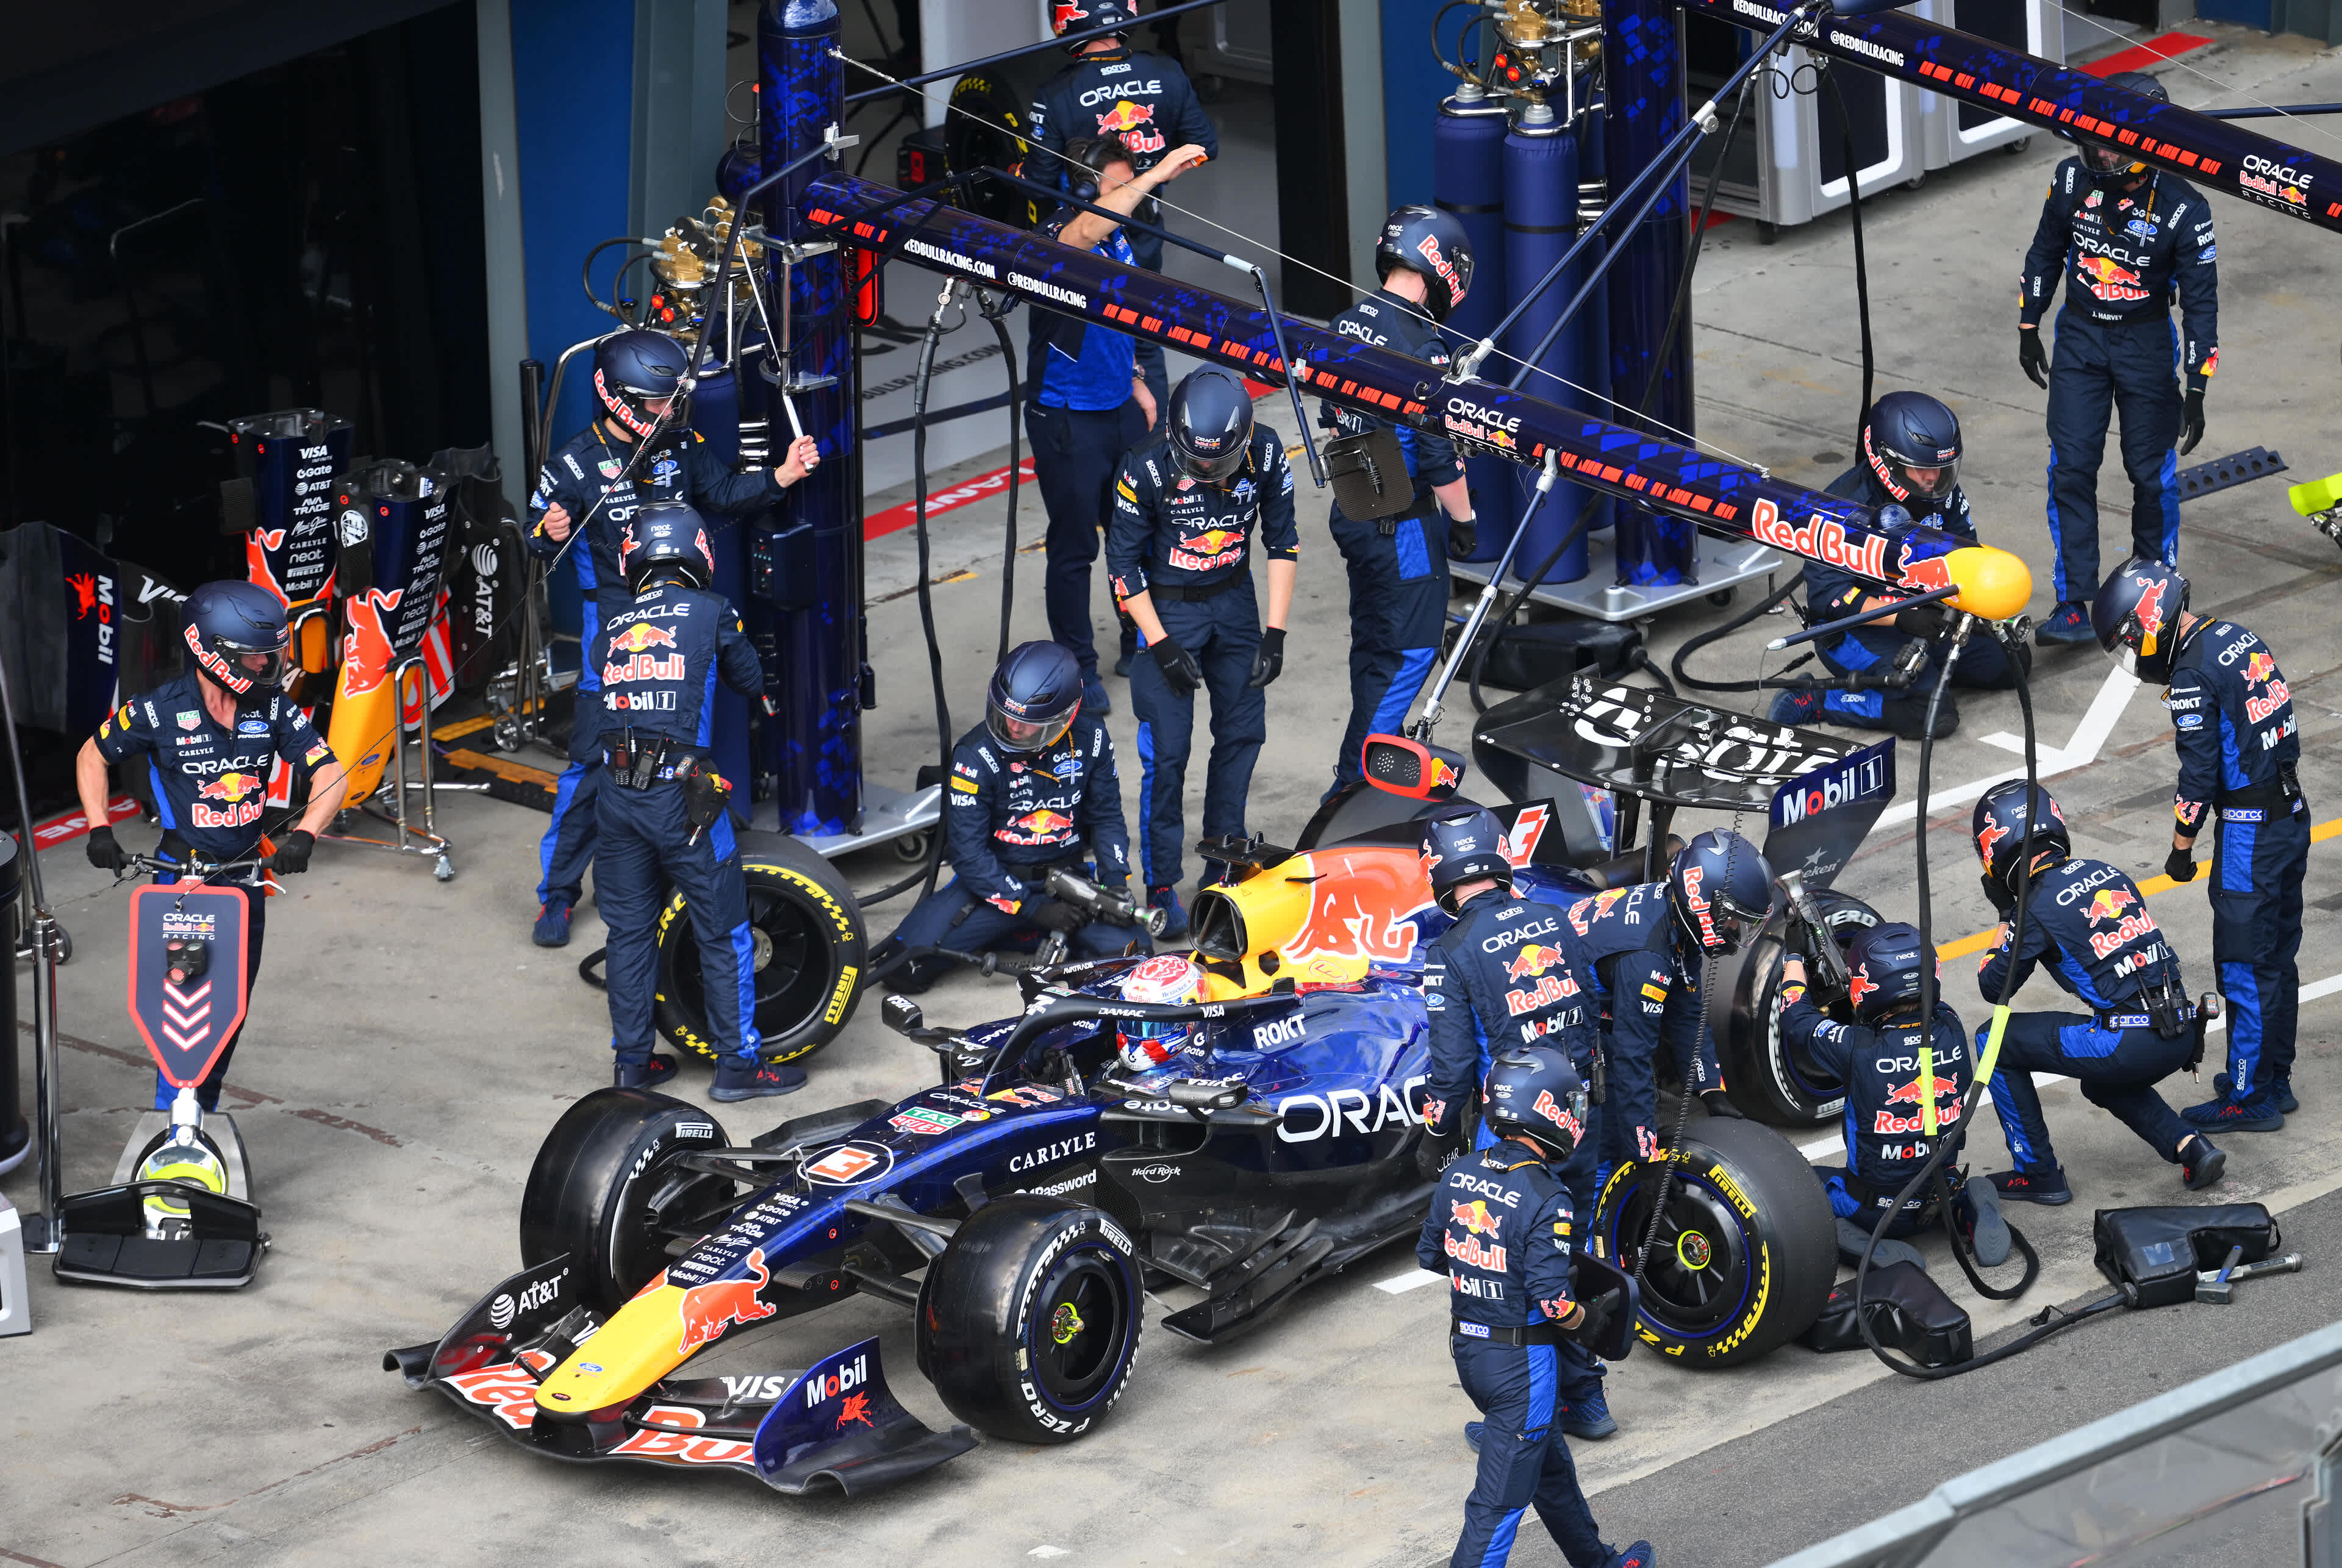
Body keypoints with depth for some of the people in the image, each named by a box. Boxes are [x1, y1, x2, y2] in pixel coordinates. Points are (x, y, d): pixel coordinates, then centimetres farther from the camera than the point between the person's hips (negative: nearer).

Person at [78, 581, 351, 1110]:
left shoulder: (274, 709, -6)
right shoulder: (161, 711, -13)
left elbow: (331, 774, -7)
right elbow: (92, 756, 2)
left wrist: (303, 836, -24)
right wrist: (99, 829, -8)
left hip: (245, 878, 4)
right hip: (180, 875, -4)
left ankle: (205, 1109, 26)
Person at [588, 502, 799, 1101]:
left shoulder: (608, 628, 10)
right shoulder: (711, 613, 1)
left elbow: (597, 688, 13)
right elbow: (750, 680, 14)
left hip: (616, 793, 4)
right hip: (681, 792, -4)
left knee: (630, 932, 15)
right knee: (724, 933, 6)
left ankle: (633, 1060, 22)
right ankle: (738, 1063, 10)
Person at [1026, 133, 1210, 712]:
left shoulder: (1117, 237, 5)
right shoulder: (1059, 235, -21)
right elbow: (1085, 230, -46)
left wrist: (1136, 382, 20)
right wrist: (1158, 174, -49)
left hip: (1118, 407, 8)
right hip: (1066, 419, -8)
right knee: (1074, 546, 2)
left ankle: (1143, 643, 35)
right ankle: (1079, 668, 14)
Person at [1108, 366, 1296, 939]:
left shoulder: (1265, 456, -16)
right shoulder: (1147, 469, -26)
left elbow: (1282, 542, -2)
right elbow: (1124, 562, -14)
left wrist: (1275, 633, -6)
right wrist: (1161, 646, -16)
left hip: (1233, 601, 4)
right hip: (1166, 609, -4)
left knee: (1243, 729, 8)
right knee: (1167, 748, -8)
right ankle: (1160, 885, 1)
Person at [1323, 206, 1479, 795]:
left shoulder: (1344, 327, 2)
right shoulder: (1419, 348, -23)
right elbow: (1438, 454, -21)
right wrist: (1463, 520, -8)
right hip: (1403, 525, -8)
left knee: (1373, 642, 21)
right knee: (1409, 651, 1)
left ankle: (1369, 762, 32)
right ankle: (1355, 783, 1)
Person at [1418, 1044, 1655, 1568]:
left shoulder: (1458, 1176, -2)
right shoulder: (1546, 1200, -23)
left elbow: (1430, 1254, 9)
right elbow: (1551, 1301, -23)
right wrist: (1592, 1319, -4)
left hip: (1467, 1349, 8)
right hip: (1523, 1366, -8)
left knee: (1551, 1467, 26)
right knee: (1500, 1498, 0)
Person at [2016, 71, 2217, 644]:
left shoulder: (2182, 208, -19)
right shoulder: (2073, 181, -9)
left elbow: (2201, 302, -12)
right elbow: (2045, 253, 9)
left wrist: (2196, 392, -12)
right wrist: (2028, 329, 13)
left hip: (2146, 344, -2)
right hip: (2080, 338, 3)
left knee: (2151, 471, 5)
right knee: (2071, 469, -3)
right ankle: (2073, 603, 1)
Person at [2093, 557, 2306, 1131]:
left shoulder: (2194, 676, -18)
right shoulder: (2240, 638, 8)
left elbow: (2199, 775, -16)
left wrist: (2181, 848, -5)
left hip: (2250, 831, -9)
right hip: (2292, 813, 9)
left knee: (2245, 968, -2)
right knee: (2277, 958, 17)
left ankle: (2250, 1099, 2)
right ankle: (2275, 1080, 26)